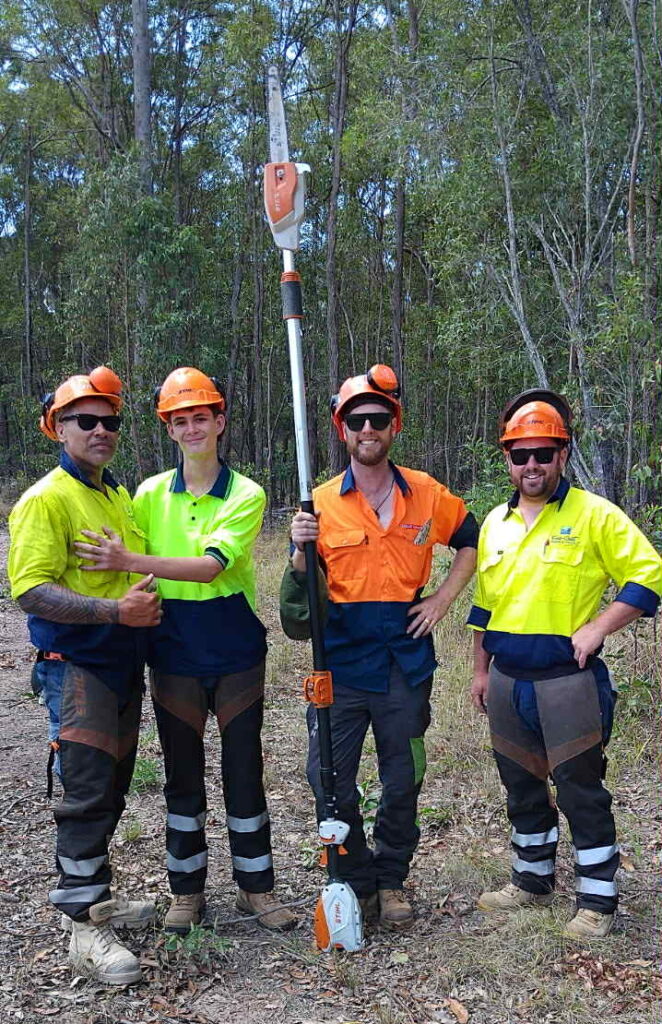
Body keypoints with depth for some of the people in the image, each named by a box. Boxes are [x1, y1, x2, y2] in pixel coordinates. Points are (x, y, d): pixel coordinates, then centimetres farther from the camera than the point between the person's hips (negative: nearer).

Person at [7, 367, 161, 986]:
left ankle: (93, 895, 32)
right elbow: (30, 590, -21)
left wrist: (150, 606, 9)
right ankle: (83, 927, 6)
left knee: (111, 789, 16)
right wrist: (116, 611, -26)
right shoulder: (46, 499, -12)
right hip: (75, 666, -8)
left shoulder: (120, 497, 14)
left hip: (123, 664, 8)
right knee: (87, 792, -6)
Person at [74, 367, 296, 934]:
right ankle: (187, 891, 27)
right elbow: (125, 565, 7)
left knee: (245, 772, 8)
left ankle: (257, 887, 25)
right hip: (174, 656, 2)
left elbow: (210, 565, -21)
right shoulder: (151, 494, 2)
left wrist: (130, 560, -29)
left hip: (236, 653, -1)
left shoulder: (246, 495, -6)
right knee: (183, 775, 11)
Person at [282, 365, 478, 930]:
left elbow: (471, 539, 17)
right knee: (330, 783, 1)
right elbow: (300, 607, -4)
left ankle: (391, 882, 34)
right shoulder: (321, 503, -4)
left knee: (402, 784, 12)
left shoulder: (427, 494, -1)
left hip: (406, 664, 1)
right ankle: (358, 880, 25)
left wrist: (444, 597, 5)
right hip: (341, 664, -1)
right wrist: (301, 554, -24)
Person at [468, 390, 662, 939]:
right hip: (508, 682, 6)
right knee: (522, 787, 18)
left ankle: (598, 901, 18)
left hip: (568, 681, -6)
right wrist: (481, 670, 17)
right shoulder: (495, 523, 9)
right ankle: (533, 881, 36)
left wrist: (598, 627, -18)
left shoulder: (594, 515, -9)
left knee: (582, 792, 3)